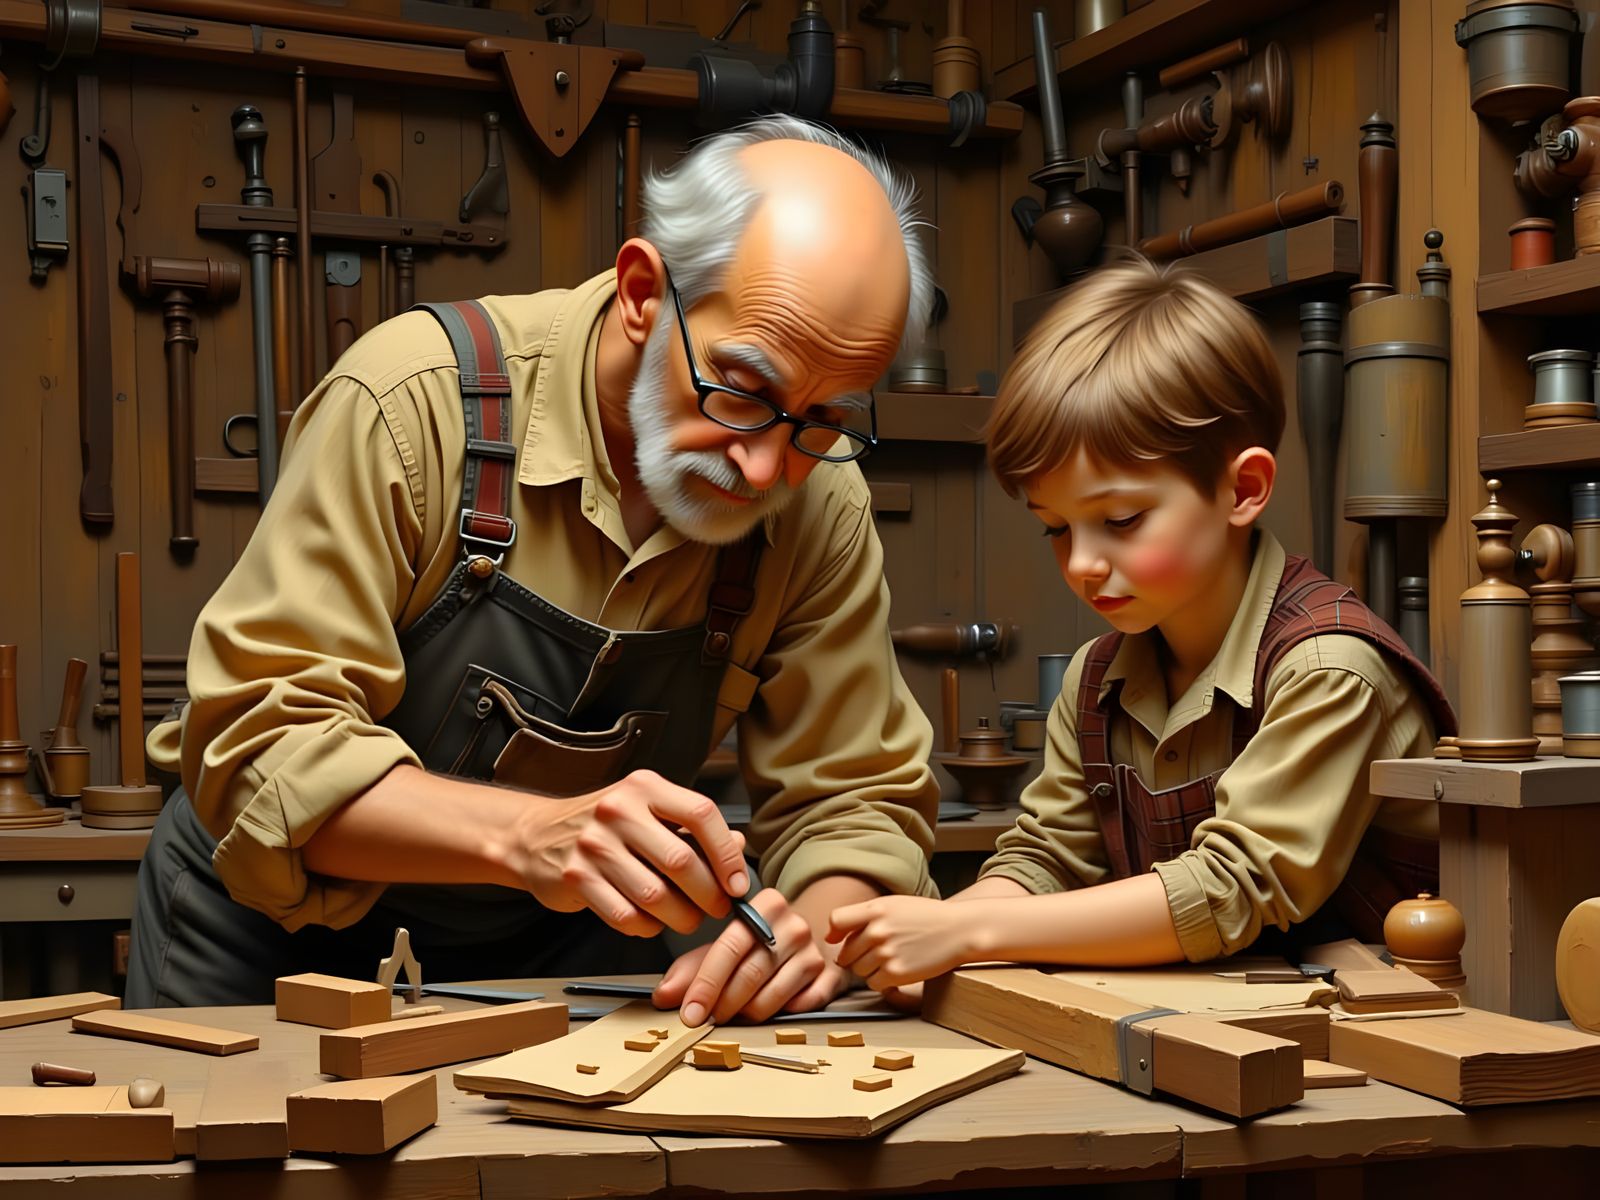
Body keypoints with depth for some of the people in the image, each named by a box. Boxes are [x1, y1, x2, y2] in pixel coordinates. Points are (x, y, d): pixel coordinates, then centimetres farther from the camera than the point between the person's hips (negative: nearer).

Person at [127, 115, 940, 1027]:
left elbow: (857, 801, -3)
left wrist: (818, 927, -26)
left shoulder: (822, 510, -11)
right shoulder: (417, 398, -22)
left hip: (565, 953, 2)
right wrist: (528, 836, -39)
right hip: (283, 926, -1)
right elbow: (258, 747, -24)